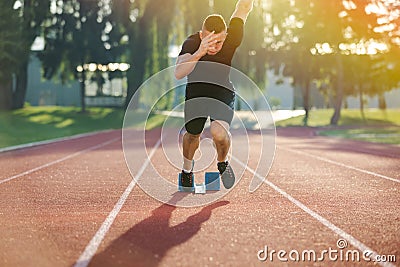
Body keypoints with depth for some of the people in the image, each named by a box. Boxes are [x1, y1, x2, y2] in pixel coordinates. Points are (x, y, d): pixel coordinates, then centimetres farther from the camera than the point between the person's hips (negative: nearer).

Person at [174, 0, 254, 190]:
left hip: (224, 92, -1)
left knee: (219, 132, -27)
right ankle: (187, 167, 49)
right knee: (192, 135, 15)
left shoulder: (232, 39, -25)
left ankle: (222, 163, 6)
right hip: (195, 91, 1)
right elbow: (178, 74, -42)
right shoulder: (191, 43, -26)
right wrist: (199, 53, -55)